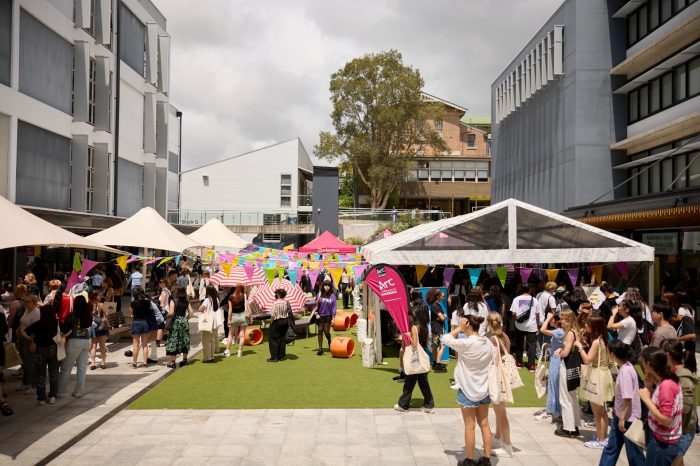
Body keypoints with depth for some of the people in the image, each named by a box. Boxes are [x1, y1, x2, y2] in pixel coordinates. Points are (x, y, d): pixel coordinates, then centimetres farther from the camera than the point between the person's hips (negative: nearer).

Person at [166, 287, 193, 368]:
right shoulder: (187, 302, 3)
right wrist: (186, 319, 12)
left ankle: (172, 362, 1)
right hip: (184, 322, 4)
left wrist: (168, 316, 2)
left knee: (173, 341, 1)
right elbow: (191, 312, 0)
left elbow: (171, 313, -18)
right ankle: (184, 359, 23)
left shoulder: (173, 301, -10)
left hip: (176, 322, -4)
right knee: (184, 340, 14)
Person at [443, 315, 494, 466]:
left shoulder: (466, 343, -20)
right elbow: (494, 365, 5)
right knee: (484, 424, 13)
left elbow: (445, 339, -11)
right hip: (483, 389, 6)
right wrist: (489, 382, 14)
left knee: (470, 426, 4)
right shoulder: (488, 342, 0)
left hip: (468, 390, -6)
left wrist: (459, 328, -6)